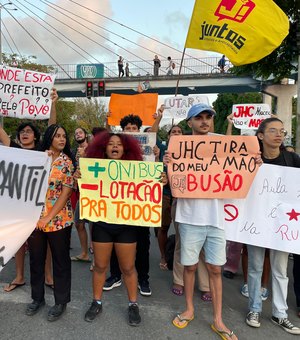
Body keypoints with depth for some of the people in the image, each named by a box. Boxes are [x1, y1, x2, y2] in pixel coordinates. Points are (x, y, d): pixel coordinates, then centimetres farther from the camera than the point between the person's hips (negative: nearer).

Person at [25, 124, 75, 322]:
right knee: (36, 259, 16)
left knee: (61, 261, 8)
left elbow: (66, 192, -9)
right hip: (35, 218, 4)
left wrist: (49, 217, -14)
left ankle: (61, 301, 25)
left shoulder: (68, 162, -4)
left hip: (59, 219, -3)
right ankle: (38, 297, 36)